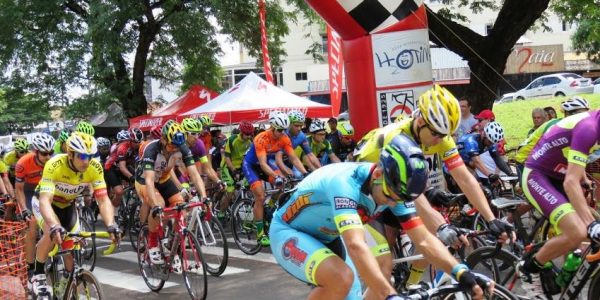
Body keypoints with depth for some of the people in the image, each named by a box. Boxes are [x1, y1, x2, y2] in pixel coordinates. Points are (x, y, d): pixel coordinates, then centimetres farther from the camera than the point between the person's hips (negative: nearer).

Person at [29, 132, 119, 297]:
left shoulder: (95, 168, -28)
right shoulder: (54, 165, -38)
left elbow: (103, 200, -29)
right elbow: (45, 201, -45)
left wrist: (111, 225, -45)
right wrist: (54, 226, -62)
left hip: (67, 205, 4)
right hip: (45, 201, -4)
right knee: (52, 234, -31)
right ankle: (38, 275, -8)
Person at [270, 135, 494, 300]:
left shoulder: (393, 187, -15)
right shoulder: (345, 183, -37)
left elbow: (424, 239, -17)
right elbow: (356, 246, -50)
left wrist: (462, 273, -32)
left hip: (325, 238, 8)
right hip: (289, 232, -8)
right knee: (341, 278, -33)